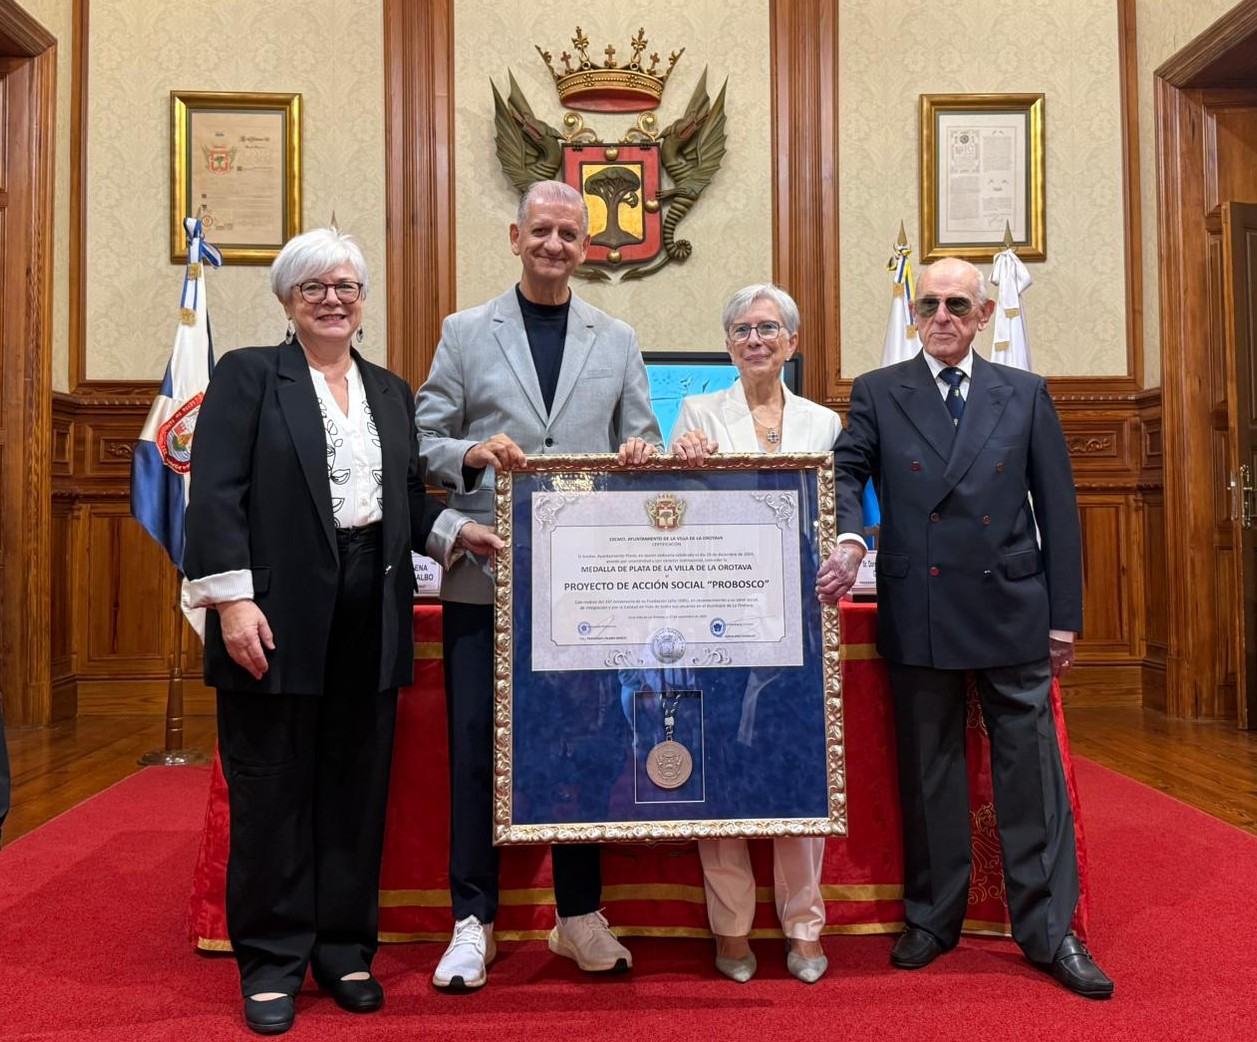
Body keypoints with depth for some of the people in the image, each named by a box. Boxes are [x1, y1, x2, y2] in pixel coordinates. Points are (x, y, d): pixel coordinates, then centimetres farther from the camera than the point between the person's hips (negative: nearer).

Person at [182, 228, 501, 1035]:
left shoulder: (391, 391, 17)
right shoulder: (247, 374, 2)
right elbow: (216, 494, -7)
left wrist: (457, 531, -1)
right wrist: (232, 598, -15)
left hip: (370, 619, 4)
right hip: (278, 615, -4)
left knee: (357, 789, 10)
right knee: (272, 792, 6)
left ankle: (346, 949, 25)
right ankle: (272, 962, 21)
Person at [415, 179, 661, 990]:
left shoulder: (618, 340, 12)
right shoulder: (466, 333, 8)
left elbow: (641, 445, 11)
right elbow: (425, 441, 4)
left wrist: (642, 455, -12)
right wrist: (472, 454, -16)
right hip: (488, 576, -1)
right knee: (477, 745, 3)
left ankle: (580, 917, 25)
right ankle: (474, 921, 19)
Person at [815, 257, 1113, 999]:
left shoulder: (1026, 395, 6)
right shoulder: (878, 394, 5)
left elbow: (1057, 511, 5)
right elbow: (847, 471, -7)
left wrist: (1065, 618, 3)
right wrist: (848, 538, -29)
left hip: (1012, 612, 1)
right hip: (919, 615, 0)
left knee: (1032, 771, 6)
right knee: (929, 772, 11)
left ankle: (1049, 930, 21)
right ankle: (933, 919, 26)